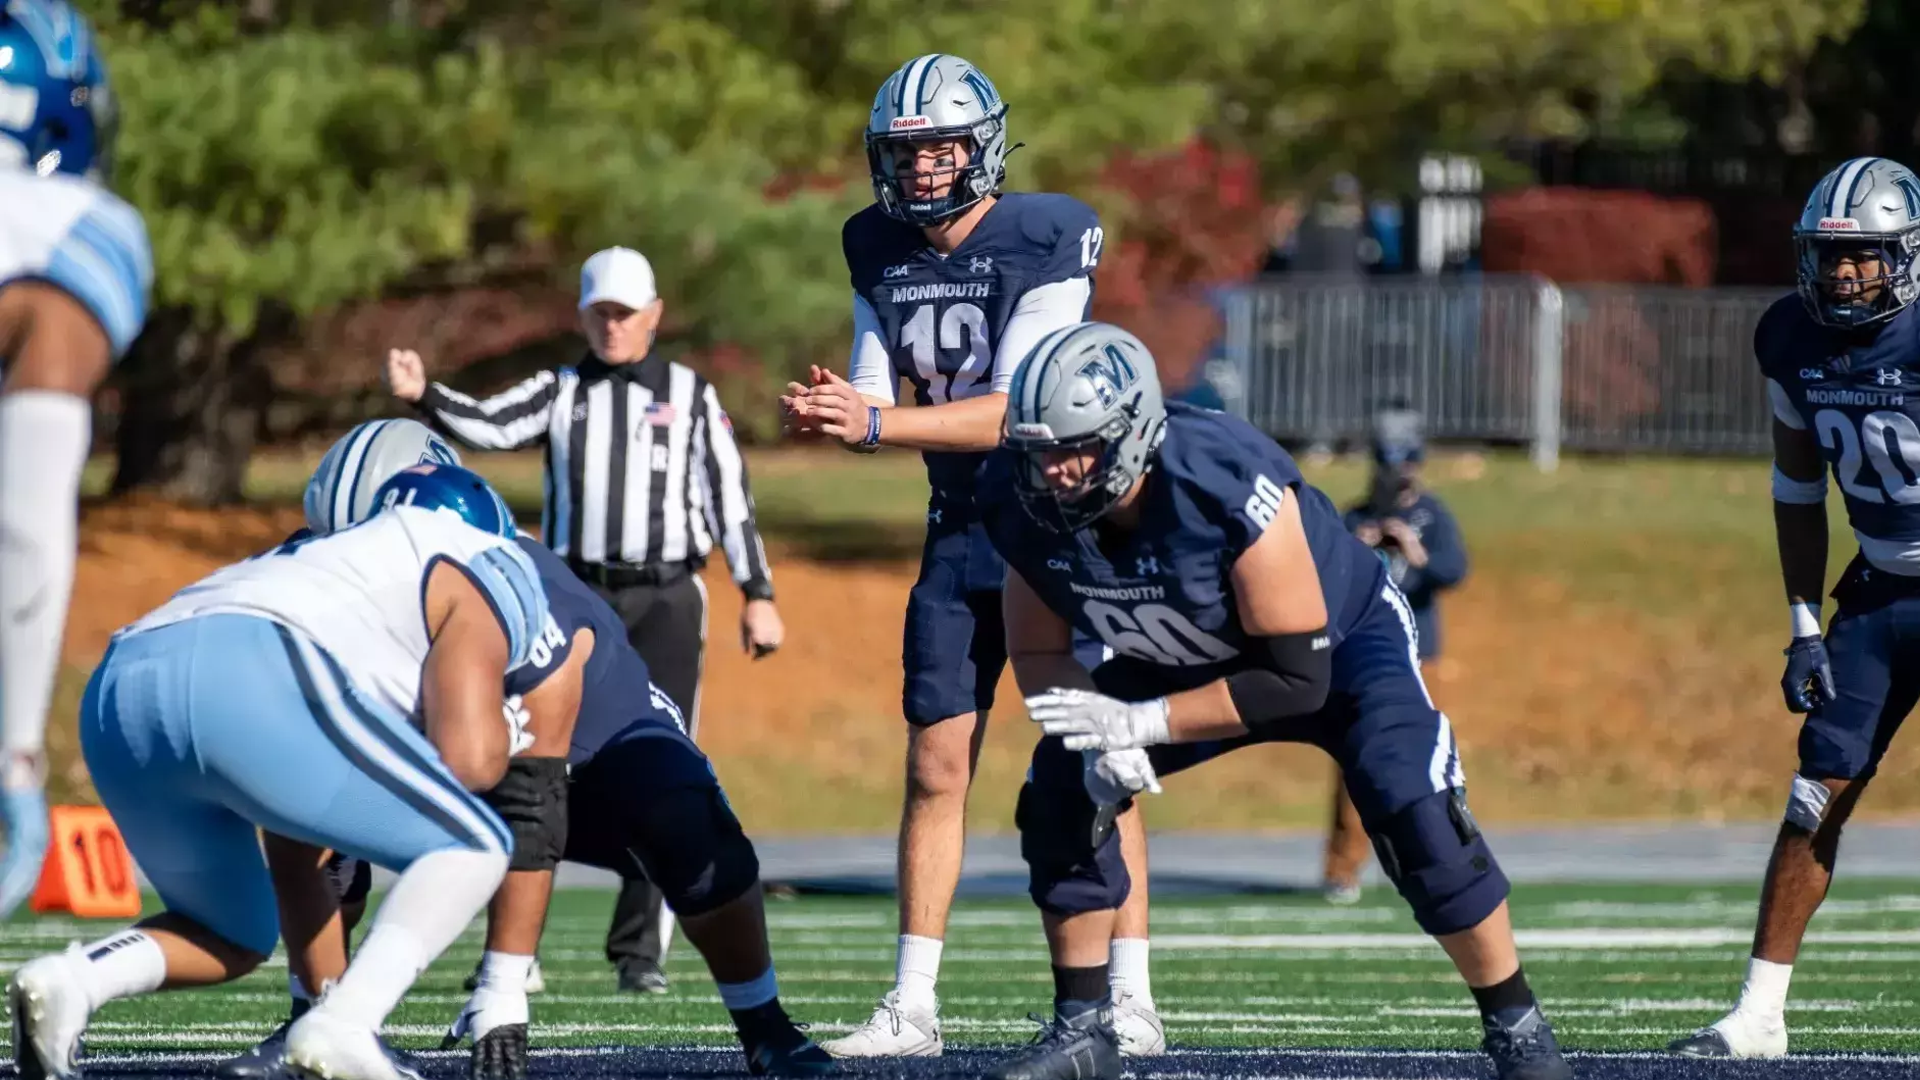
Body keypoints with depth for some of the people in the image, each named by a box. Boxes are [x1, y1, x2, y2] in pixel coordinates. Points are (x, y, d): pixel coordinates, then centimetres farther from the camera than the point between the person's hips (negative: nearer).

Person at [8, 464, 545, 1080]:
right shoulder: (479, 573, 19)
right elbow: (471, 760, 4)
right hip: (247, 684, -7)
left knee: (233, 941, 27)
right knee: (472, 849, 10)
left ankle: (71, 980, -2)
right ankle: (344, 1027, -12)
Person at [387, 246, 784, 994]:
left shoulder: (691, 397, 8)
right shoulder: (560, 393, 10)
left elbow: (730, 498, 3)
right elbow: (488, 427, -7)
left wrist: (757, 594, -4)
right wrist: (423, 396, -25)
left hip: (666, 602, -1)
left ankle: (640, 949, 4)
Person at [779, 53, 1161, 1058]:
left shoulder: (1044, 241, -17)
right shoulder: (879, 250, 3)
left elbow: (1016, 410, -22)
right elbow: (877, 392, 3)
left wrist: (876, 422, -30)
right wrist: (827, 411, -20)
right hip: (961, 531, 5)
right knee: (935, 769, 2)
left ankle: (1130, 1001, -1)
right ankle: (912, 1006, 5)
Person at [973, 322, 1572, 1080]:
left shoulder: (1228, 488, -40)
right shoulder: (1027, 507, -24)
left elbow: (1296, 678, -33)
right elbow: (1039, 653, -8)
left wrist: (1139, 722, -36)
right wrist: (1099, 735, -29)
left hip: (1340, 640, -5)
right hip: (1187, 665, 5)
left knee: (1414, 815, -24)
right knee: (1060, 798, -9)